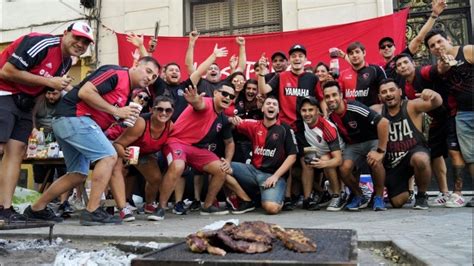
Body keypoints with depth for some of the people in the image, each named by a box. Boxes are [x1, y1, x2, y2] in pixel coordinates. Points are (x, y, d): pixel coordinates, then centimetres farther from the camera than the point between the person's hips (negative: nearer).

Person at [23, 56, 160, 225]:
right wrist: (116, 111, -16)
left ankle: (36, 209, 25)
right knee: (109, 156, -15)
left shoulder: (128, 92, 18)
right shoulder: (115, 73, -10)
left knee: (78, 175, 13)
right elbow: (84, 92, -21)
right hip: (73, 116, -10)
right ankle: (92, 212, -11)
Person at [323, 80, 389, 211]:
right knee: (344, 168, -23)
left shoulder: (354, 108, -27)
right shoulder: (329, 116, -9)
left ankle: (379, 197, -8)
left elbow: (384, 122, -31)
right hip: (352, 145, 4)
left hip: (372, 140, -4)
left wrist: (381, 151, -28)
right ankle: (359, 197, 4)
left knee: (375, 162, -34)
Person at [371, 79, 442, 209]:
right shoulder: (376, 110, -1)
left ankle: (422, 195, -10)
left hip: (415, 151, -3)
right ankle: (407, 185, 38)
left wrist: (433, 95, -50)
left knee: (421, 159, -40)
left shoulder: (412, 106, -11)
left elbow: (437, 103, -26)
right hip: (392, 161, 3)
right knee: (398, 202, 0)